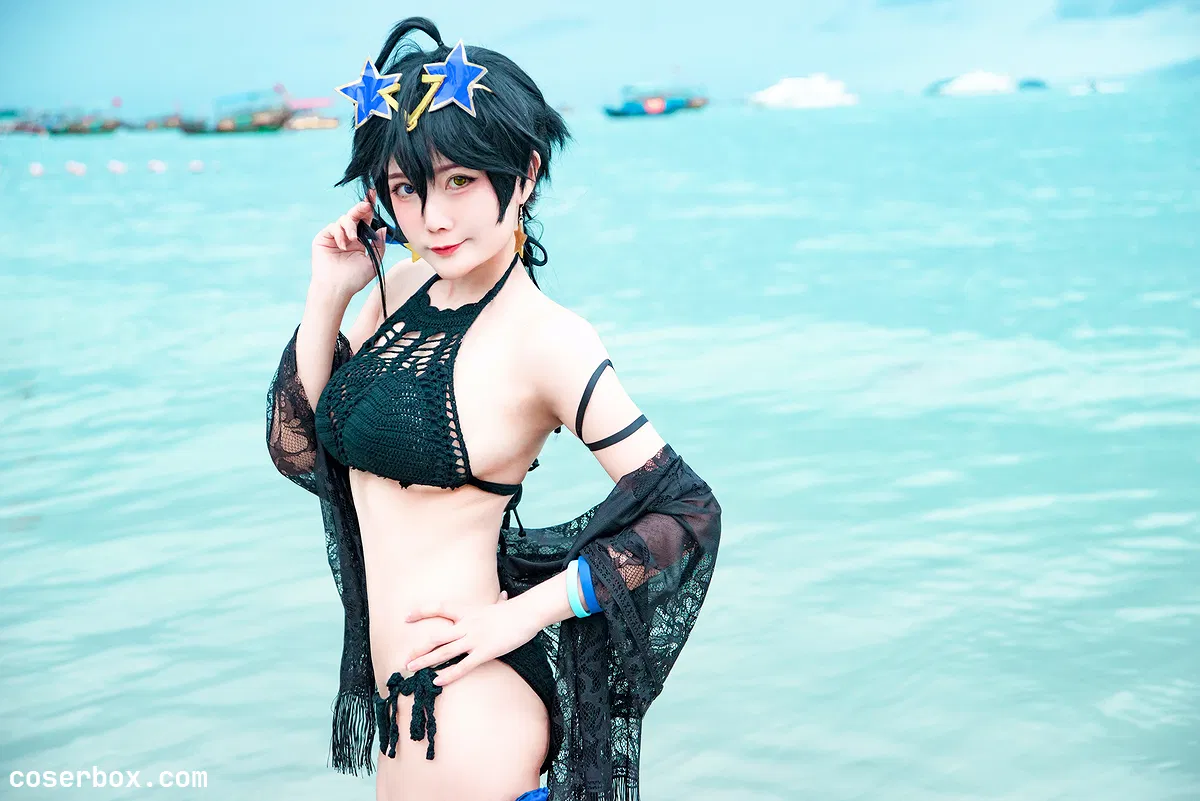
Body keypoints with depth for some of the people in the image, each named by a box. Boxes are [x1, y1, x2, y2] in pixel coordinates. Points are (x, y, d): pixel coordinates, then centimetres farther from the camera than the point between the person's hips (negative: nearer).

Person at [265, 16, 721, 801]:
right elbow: (297, 450, 8)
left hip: (467, 713, -7)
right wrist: (327, 296, -2)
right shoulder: (402, 288, 4)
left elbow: (687, 512, -16)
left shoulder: (546, 339, -17)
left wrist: (521, 615, -16)